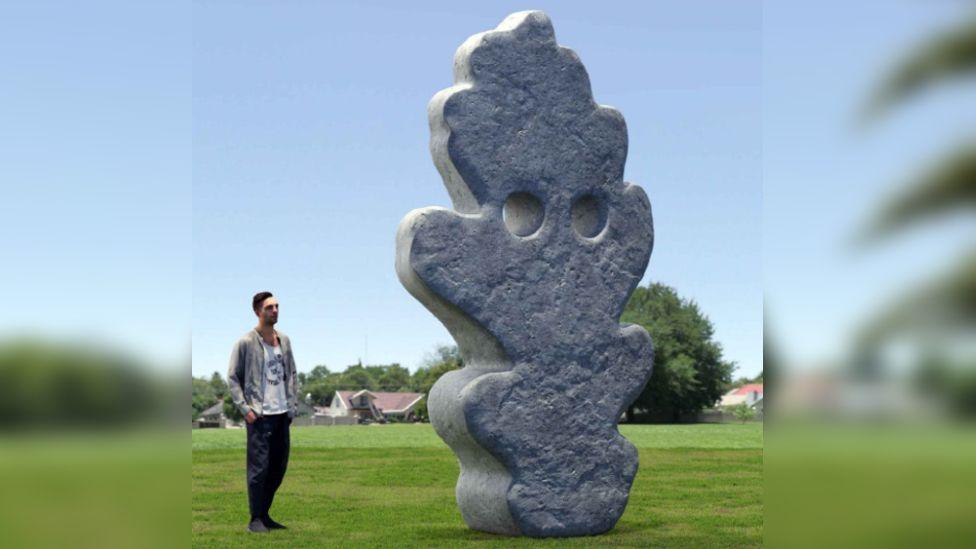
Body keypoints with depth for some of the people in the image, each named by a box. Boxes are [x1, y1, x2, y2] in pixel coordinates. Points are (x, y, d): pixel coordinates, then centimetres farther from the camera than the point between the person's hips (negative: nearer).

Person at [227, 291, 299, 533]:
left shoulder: (284, 340, 12)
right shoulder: (245, 343, -6)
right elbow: (232, 378, -4)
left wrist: (293, 404, 9)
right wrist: (245, 408, -11)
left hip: (282, 414, 6)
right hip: (260, 415, -6)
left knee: (279, 467, 9)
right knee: (259, 467, -6)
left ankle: (265, 514, 21)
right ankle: (255, 519, 2)